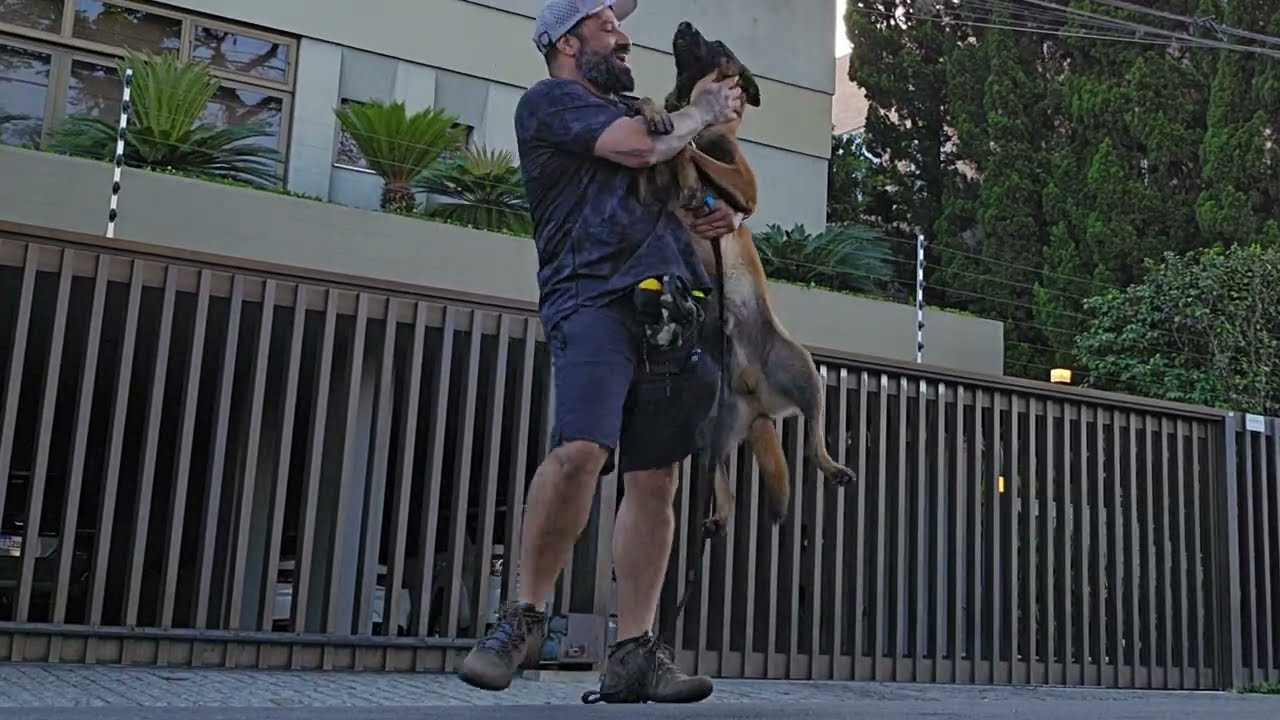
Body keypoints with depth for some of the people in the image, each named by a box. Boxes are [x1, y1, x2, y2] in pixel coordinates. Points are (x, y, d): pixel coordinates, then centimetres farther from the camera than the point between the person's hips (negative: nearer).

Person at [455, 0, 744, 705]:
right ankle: (525, 615, -8)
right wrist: (697, 114, 11)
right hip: (595, 299, -7)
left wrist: (718, 215, 18)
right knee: (579, 450, -26)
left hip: (670, 310, 7)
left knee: (654, 480, 0)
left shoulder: (633, 110, 31)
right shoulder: (549, 101, 8)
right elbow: (638, 147, -8)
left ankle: (633, 653, 2)